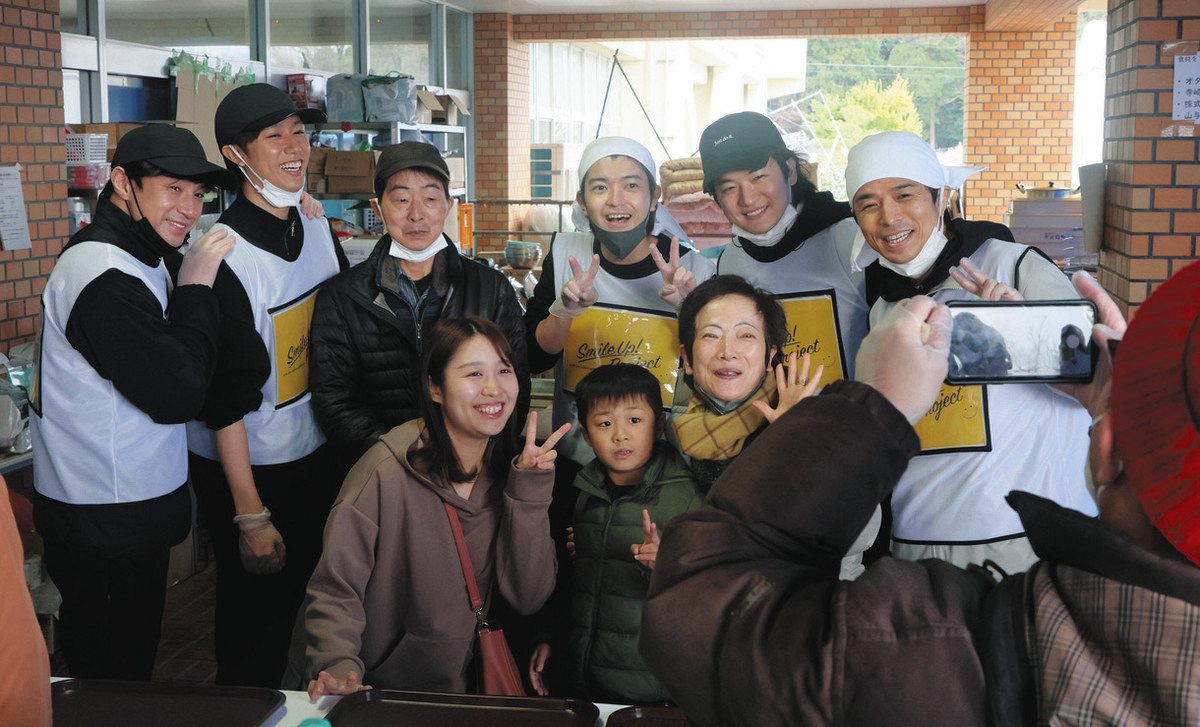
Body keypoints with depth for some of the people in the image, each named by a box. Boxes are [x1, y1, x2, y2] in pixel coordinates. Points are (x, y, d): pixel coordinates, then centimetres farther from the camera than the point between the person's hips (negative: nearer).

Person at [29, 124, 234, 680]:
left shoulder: (138, 259, 10)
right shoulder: (108, 282, -24)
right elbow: (178, 396, -24)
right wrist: (195, 288, -16)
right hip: (107, 524, -10)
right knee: (117, 678, 5)